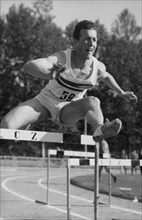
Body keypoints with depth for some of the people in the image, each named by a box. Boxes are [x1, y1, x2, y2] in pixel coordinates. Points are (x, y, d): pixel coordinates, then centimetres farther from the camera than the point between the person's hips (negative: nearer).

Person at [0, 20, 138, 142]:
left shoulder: (98, 67, -13)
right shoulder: (62, 59, -27)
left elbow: (106, 77, 15)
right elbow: (28, 66, -42)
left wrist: (122, 93, 20)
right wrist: (48, 74, -60)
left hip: (67, 111, 2)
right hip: (45, 102, -2)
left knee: (92, 101, -32)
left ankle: (99, 129, -57)